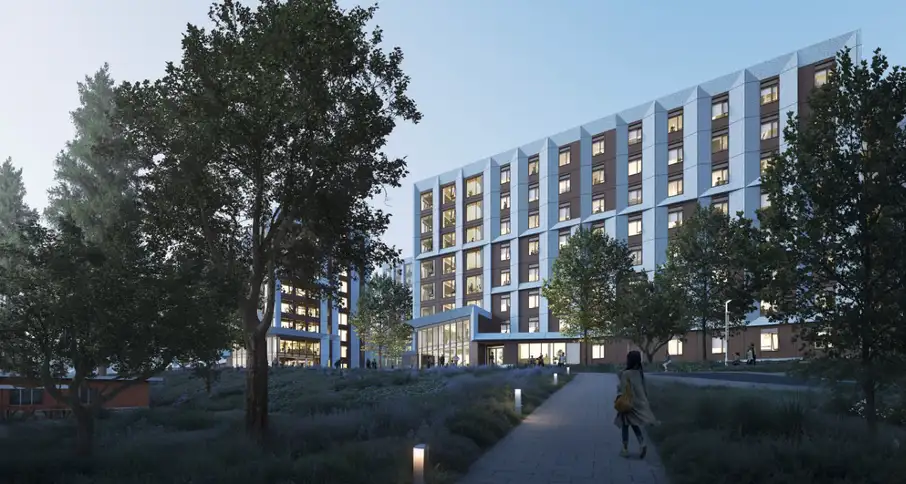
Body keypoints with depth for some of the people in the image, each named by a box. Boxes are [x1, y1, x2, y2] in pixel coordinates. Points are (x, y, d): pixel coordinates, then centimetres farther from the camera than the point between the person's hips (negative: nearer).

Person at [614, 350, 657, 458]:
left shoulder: (625, 374, -18)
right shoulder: (640, 373, 1)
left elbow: (624, 391, -18)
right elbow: (644, 389, 8)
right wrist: (645, 401, 17)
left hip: (629, 403, -6)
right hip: (639, 403, 6)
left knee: (625, 426, 10)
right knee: (634, 425, 17)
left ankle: (625, 449, 15)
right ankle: (642, 443, -4)